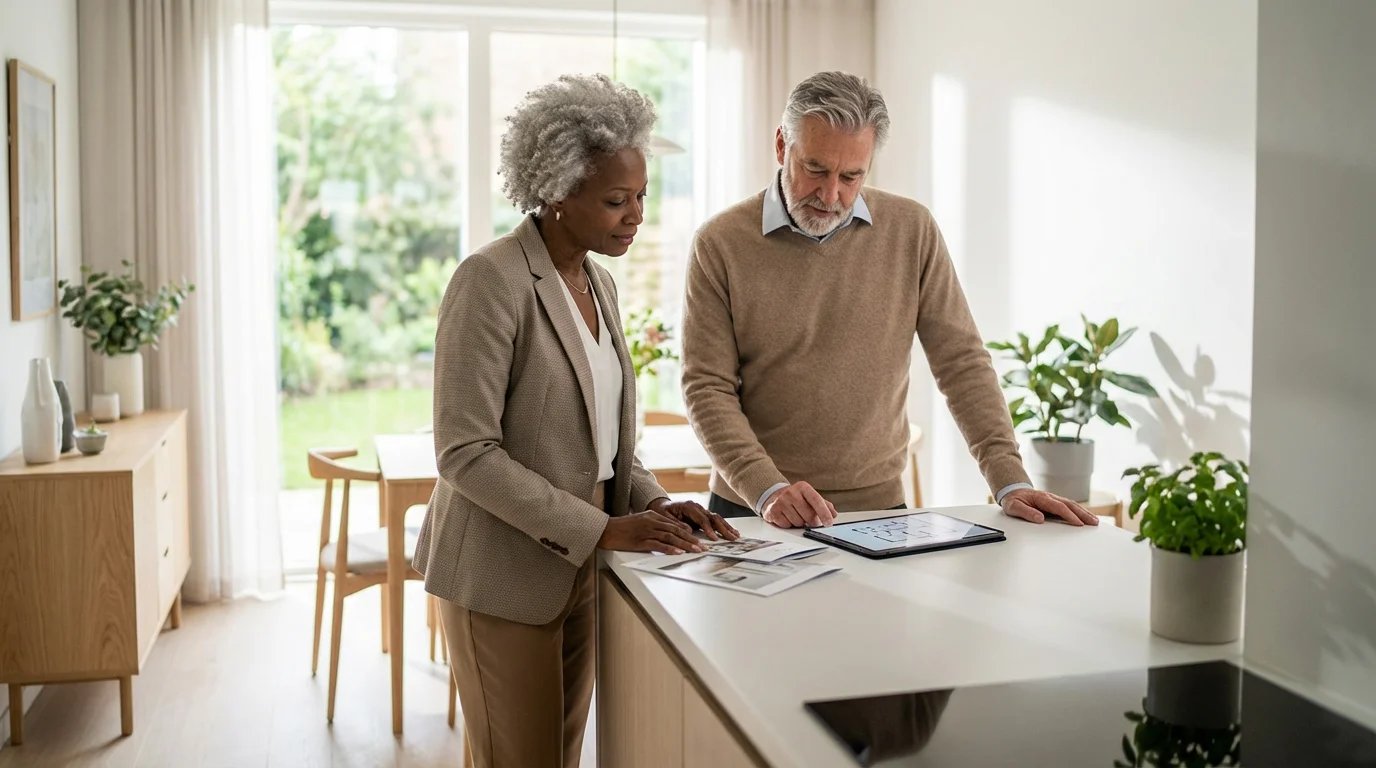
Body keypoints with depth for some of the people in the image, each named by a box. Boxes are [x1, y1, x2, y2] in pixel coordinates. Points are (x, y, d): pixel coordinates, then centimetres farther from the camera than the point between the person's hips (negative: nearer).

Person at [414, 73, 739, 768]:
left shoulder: (598, 283, 9)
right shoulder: (490, 281, -17)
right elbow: (466, 452, -22)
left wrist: (651, 502, -2)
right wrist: (603, 530, -23)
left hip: (578, 568, 8)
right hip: (505, 574, -7)